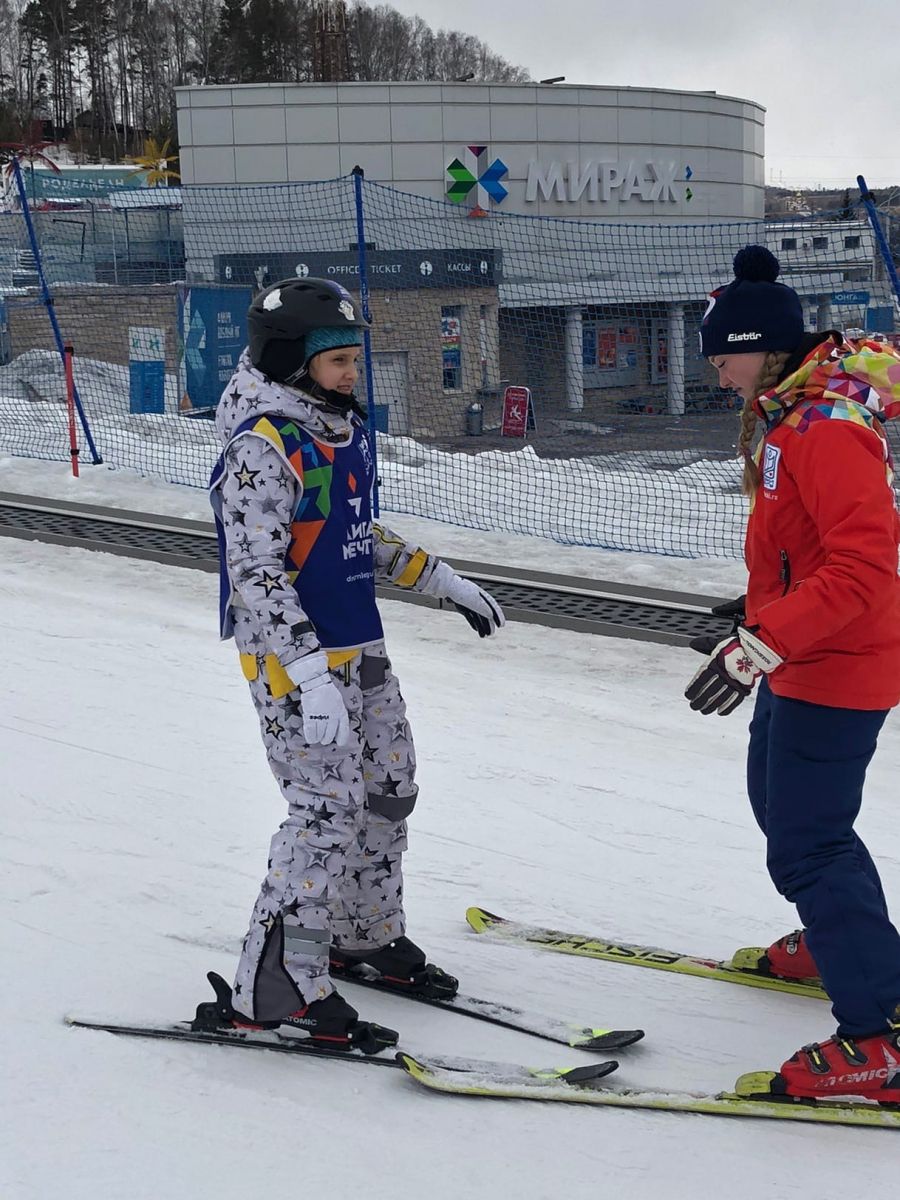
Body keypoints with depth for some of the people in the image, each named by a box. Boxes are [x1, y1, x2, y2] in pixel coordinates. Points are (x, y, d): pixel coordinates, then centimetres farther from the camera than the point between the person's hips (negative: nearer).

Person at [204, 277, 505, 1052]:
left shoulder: (345, 429, 9)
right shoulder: (263, 447, -18)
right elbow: (256, 573, -23)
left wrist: (442, 581, 22)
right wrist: (309, 672, -31)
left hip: (361, 646, 9)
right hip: (294, 654, -9)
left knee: (390, 790, 17)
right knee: (329, 809, -11)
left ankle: (366, 933, 37)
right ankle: (272, 989, -3)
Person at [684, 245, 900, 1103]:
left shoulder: (828, 428, -26)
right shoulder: (790, 413, 7)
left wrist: (763, 644, -37)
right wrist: (763, 610, 26)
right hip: (802, 659, 11)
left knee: (806, 844, -9)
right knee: (780, 801, 27)